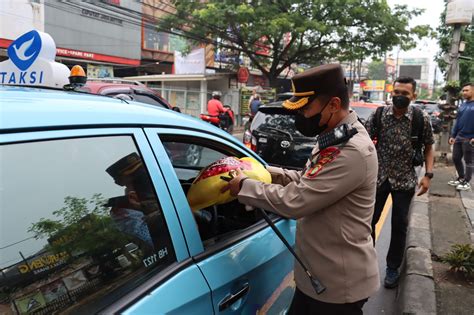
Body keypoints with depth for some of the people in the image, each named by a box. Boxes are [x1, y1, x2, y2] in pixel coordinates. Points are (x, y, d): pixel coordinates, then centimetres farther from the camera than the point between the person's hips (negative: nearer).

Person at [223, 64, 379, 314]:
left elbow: (294, 201, -29)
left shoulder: (352, 151, -28)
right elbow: (306, 182, 14)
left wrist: (244, 186, -16)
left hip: (339, 283, -9)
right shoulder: (335, 140, 5)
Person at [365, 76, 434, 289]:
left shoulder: (421, 119, -6)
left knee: (399, 226, 10)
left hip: (405, 180, 0)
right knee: (368, 220, 7)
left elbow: (428, 147, 5)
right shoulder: (378, 115, -6)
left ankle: (393, 268, 28)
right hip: (378, 177, 1)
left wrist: (428, 174, -5)